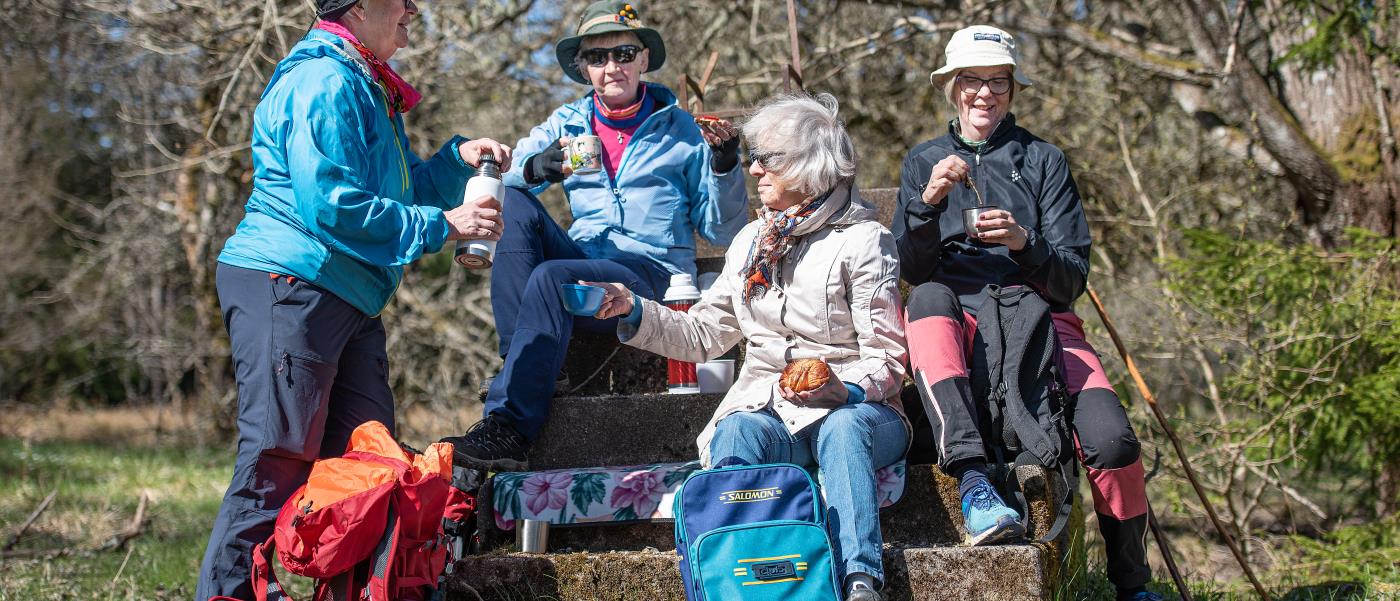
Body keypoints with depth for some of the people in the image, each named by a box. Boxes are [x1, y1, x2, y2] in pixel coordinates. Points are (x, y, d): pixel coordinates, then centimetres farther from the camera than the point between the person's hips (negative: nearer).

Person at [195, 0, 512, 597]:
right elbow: (332, 205, -21)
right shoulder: (324, 82, -12)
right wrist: (442, 225, -17)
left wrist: (457, 158, 11)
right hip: (288, 286, -11)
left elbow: (399, 190, 29)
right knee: (278, 464, -11)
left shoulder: (370, 90, 22)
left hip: (349, 302, 11)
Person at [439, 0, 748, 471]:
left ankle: (507, 427, -37)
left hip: (654, 276, -4)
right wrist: (536, 169, -17)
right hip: (582, 261, 4)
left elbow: (722, 231, 10)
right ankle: (523, 366, -27)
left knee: (551, 277, -32)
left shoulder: (679, 129, 10)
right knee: (515, 205, -21)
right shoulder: (566, 124, 16)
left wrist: (724, 169, -8)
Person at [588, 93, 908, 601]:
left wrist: (842, 390, -25)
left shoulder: (863, 240, 0)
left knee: (843, 428, -38)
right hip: (766, 410, 3)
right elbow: (704, 335, 20)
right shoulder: (752, 240, 18)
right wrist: (632, 309, 7)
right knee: (736, 433, -31)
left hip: (852, 409, -3)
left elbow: (886, 359, -4)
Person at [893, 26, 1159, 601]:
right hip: (956, 324, 0)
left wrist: (1025, 245, -17)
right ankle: (971, 477, -47)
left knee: (1111, 439, -26)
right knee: (929, 298, -37)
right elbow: (911, 270, 2)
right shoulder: (923, 162, 14)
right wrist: (928, 202, -15)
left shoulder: (1044, 160, 11)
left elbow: (1072, 280, 3)